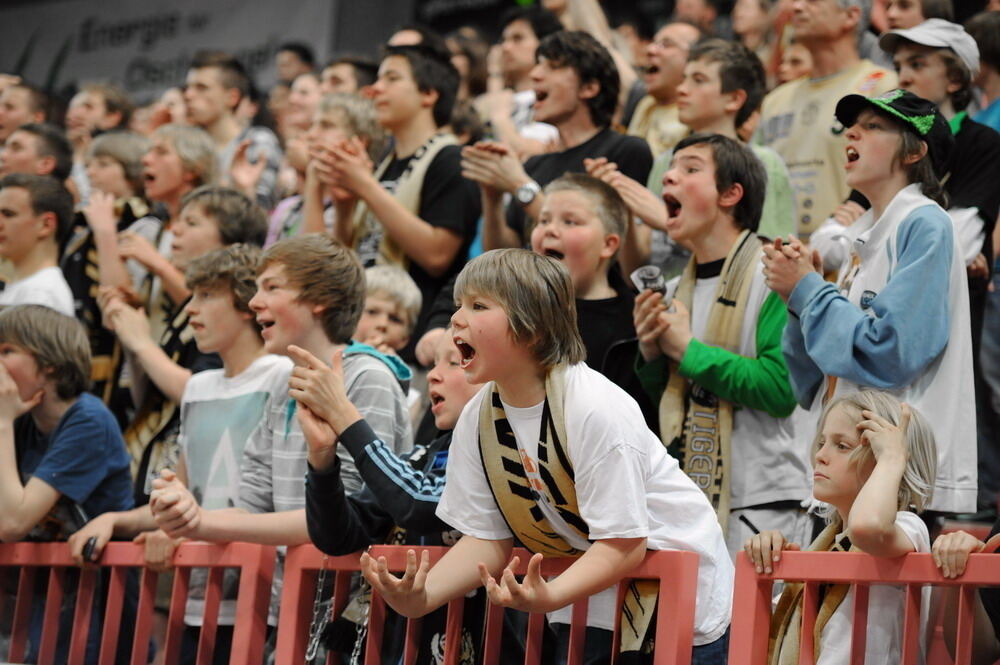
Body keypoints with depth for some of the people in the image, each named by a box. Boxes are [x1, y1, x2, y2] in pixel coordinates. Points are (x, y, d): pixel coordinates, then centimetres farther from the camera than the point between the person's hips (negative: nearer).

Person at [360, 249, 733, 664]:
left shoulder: (595, 409, -27)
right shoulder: (477, 419, -6)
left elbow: (623, 543, -26)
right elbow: (487, 538, -3)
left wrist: (546, 597, -41)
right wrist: (420, 598, -20)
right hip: (591, 589, 5)